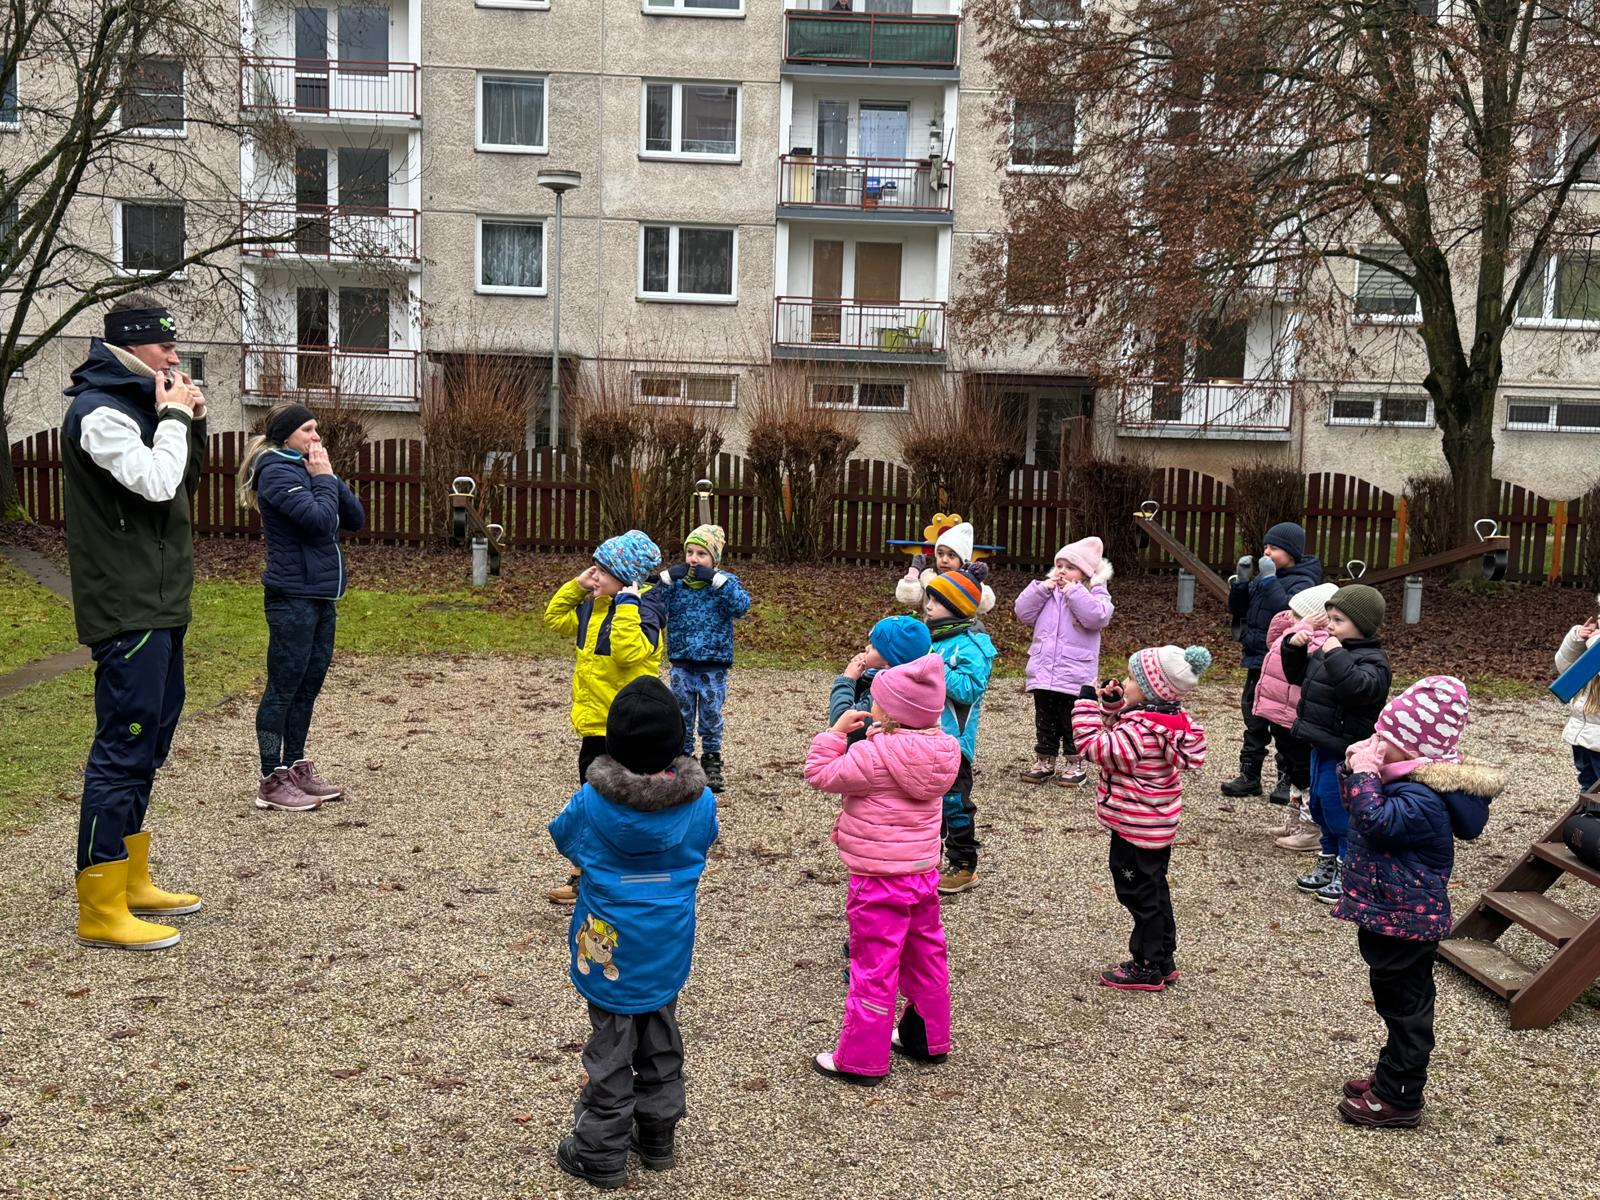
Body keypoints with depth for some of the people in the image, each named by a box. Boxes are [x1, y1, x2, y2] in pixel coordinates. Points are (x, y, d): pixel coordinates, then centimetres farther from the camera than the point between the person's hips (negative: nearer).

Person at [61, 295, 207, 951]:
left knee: (150, 737, 16)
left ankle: (132, 882, 27)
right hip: (127, 609, -10)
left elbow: (184, 483, 20)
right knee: (123, 745, -8)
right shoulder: (99, 412, -13)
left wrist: (192, 421, 7)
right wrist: (174, 418, -11)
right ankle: (101, 910, -1)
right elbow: (156, 482, -24)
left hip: (158, 604, 10)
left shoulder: (138, 404, 17)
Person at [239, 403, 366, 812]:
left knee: (308, 686, 14)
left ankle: (297, 768, 24)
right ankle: (272, 781, 5)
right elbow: (319, 520, -23)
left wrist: (328, 477, -1)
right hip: (293, 597, -9)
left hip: (320, 595, 9)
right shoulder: (277, 471, -12)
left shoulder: (305, 468, 15)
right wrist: (324, 479, -10)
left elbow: (355, 518, 9)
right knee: (283, 689, -2)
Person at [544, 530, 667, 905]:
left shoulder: (643, 612, -18)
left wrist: (626, 605, -31)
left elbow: (629, 652, -35)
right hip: (595, 724, 9)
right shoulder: (593, 608, 7)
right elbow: (555, 619, 20)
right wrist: (576, 586, 8)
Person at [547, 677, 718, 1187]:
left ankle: (601, 1154, 22)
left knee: (611, 1050, 10)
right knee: (661, 1047, 20)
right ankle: (657, 1137, 35)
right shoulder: (700, 800, -13)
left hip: (611, 952, -3)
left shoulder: (592, 802, -19)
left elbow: (563, 839, 2)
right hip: (668, 950, 3)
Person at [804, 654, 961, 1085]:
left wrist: (836, 731, -8)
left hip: (879, 880, -8)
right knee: (925, 956, 20)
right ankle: (928, 1038, 36)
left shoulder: (874, 753, -24)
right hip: (923, 871, 8)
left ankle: (860, 1059, 12)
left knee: (873, 967, 1)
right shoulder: (939, 750, -1)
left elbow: (820, 774, -16)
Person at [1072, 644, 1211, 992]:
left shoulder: (1142, 732, -29)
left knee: (1140, 893, 3)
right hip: (1158, 826, 10)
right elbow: (1118, 734, 15)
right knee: (1154, 889, 20)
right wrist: (1112, 704, -1)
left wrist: (1087, 703, -21)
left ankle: (1148, 968, 14)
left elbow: (1094, 746, -28)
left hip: (1136, 830, -10)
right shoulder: (1168, 719, 2)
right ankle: (1164, 960, 32)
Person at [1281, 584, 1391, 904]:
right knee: (1320, 805, 19)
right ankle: (1329, 862, 35)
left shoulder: (1372, 659, -17)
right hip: (1322, 746, 9)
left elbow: (1361, 688, -37)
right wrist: (1294, 648, 5)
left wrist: (1336, 657, -37)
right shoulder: (1325, 650, 9)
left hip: (1345, 752, -9)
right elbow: (1297, 675, 21)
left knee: (1340, 810, -3)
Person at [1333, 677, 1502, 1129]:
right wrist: (1354, 766, -5)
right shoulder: (1412, 778, 5)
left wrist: (1365, 772, -29)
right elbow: (1354, 803, 12)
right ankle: (1392, 1077, 37)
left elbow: (1376, 820, -39)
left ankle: (1398, 1100, 16)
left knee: (1404, 1007, 3)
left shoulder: (1422, 797, -27)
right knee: (1400, 1004, 22)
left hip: (1404, 922, -10)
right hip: (1392, 916, 10)